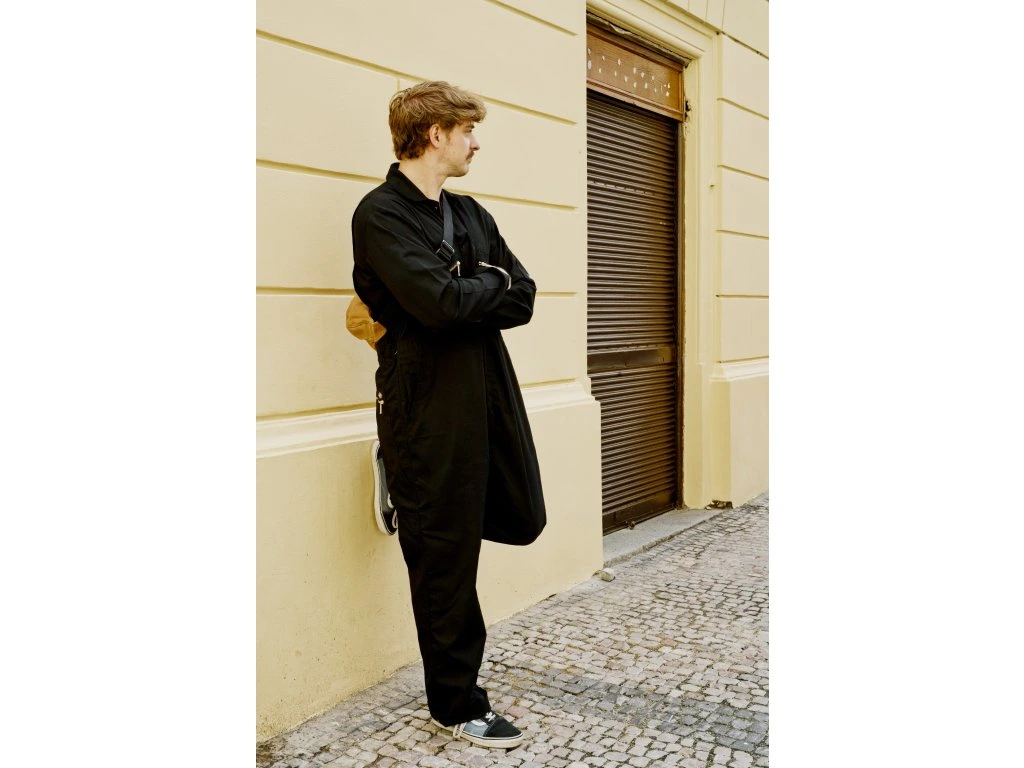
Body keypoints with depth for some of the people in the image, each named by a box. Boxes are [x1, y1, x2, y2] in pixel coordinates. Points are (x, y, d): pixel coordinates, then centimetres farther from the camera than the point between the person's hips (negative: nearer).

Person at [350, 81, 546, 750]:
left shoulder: (471, 214, 14)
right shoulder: (381, 213, -10)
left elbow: (523, 299, 5)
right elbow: (441, 301, -24)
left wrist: (466, 295, -12)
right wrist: (491, 283, -6)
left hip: (491, 393, 7)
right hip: (431, 409, -7)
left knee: (523, 519, 15)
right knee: (446, 562, 5)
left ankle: (416, 500, 37)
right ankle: (457, 705, 23)